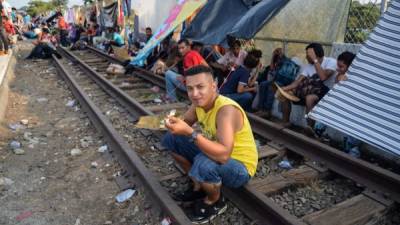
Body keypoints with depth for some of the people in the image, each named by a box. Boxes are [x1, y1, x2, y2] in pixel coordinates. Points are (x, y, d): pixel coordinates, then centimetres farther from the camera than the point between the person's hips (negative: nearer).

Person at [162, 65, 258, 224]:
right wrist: (174, 123, -14)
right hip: (216, 154, 8)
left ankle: (215, 201, -3)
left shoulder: (227, 109, -32)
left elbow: (223, 155, -44)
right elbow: (186, 123, 9)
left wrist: (189, 132, -46)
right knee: (171, 139, 3)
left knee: (204, 164, -40)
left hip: (240, 168, -7)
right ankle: (198, 186, 15)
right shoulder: (200, 102, -8)